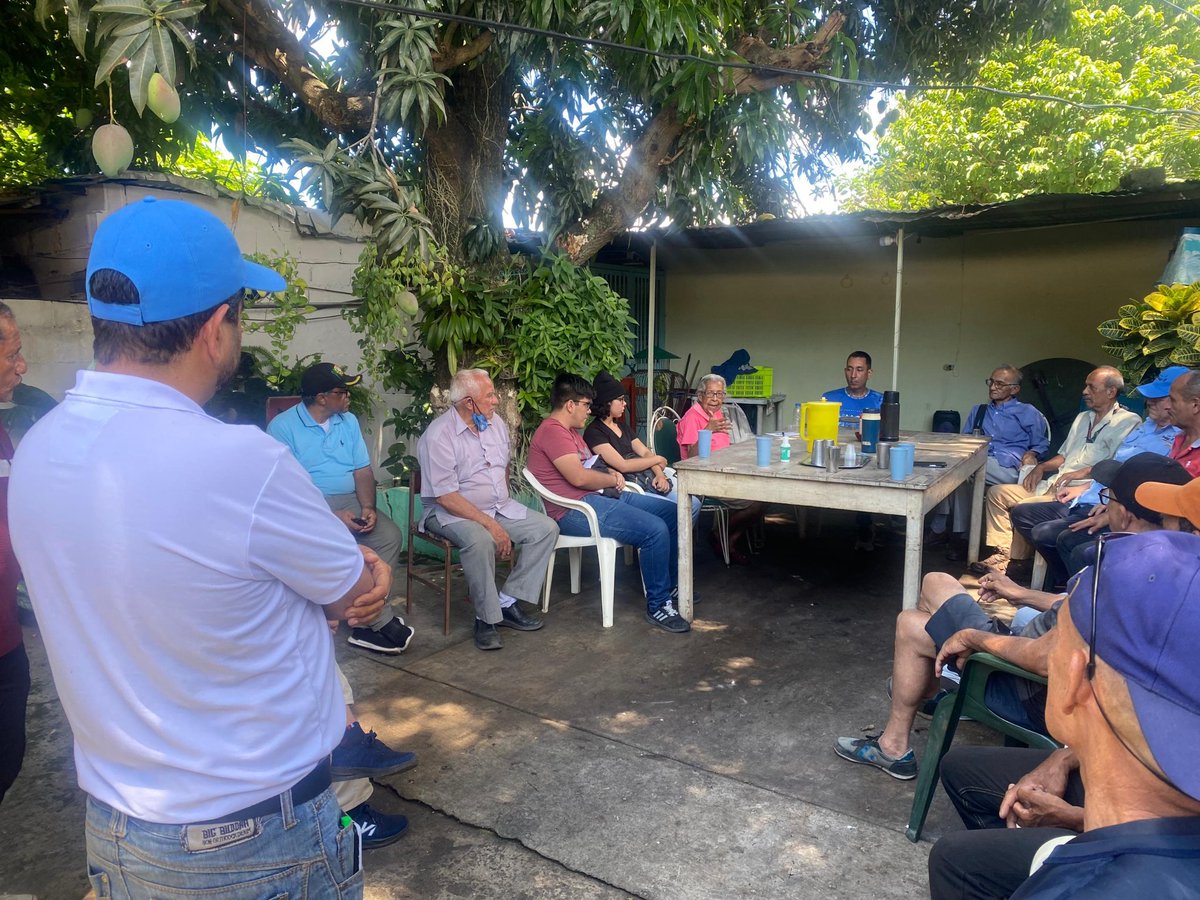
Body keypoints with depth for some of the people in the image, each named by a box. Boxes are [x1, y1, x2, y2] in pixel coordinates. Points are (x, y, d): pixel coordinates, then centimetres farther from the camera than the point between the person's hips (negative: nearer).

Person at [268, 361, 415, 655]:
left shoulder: (349, 421, 12)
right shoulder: (282, 427, -7)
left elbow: (363, 471, 9)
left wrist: (368, 507, -11)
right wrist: (331, 517, -23)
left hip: (350, 501, 5)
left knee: (390, 536, -21)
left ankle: (366, 619, -14)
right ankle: (382, 621, -16)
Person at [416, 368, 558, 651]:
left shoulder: (496, 422, 4)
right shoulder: (439, 435, -18)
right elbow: (446, 496, -23)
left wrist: (503, 504, 11)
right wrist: (492, 525, -27)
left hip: (500, 507, 7)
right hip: (451, 512, -7)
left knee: (546, 528, -10)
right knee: (480, 540, -37)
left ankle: (507, 603, -7)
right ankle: (486, 617, -18)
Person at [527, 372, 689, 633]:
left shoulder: (569, 431, 21)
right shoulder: (552, 431, -13)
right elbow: (579, 477, -22)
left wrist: (611, 474, 6)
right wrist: (612, 479, -4)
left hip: (598, 496, 11)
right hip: (575, 511, -11)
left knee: (671, 512, 7)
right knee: (655, 530, -26)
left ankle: (671, 584, 21)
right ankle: (658, 606, -11)